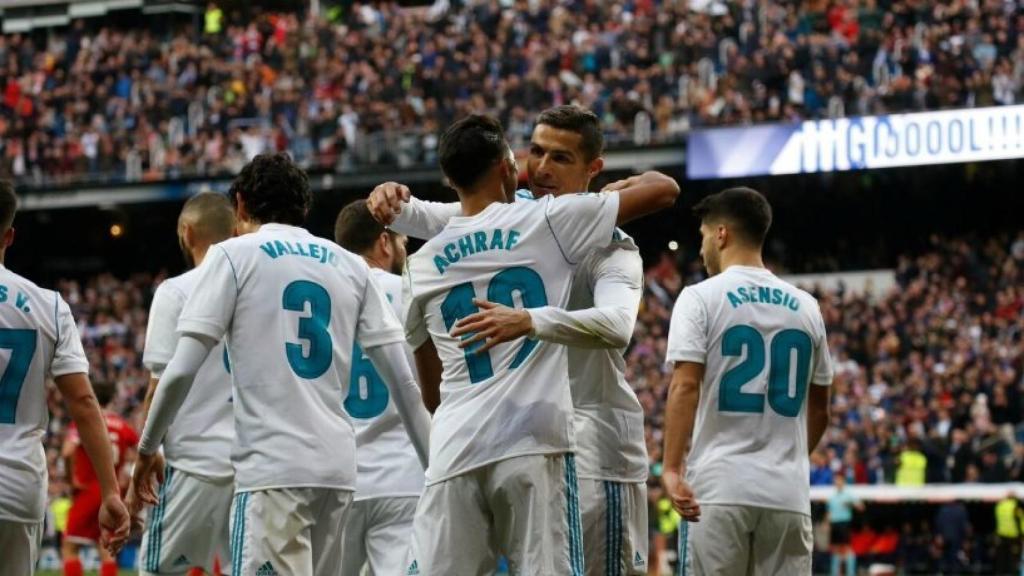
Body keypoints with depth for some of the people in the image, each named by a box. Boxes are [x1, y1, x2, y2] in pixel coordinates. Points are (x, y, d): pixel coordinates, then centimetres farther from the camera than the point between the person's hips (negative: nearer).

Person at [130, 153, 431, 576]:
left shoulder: (233, 256, 2)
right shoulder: (350, 266, 14)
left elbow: (182, 370, -5)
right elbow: (401, 378, 9)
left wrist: (147, 448, 7)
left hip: (273, 466, -6)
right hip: (337, 465, 6)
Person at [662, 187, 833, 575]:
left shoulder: (701, 298, -1)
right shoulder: (805, 307, 13)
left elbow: (685, 387, -12)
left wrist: (672, 469, -16)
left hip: (718, 486, -4)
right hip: (788, 493, 4)